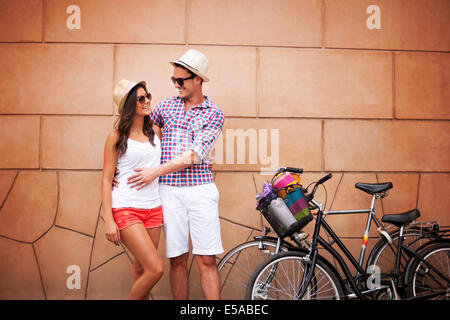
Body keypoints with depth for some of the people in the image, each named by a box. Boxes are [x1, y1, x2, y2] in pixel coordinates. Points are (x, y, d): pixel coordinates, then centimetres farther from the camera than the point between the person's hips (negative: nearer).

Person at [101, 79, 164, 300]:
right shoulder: (117, 136, -3)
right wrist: (108, 220, -11)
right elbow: (106, 180, -4)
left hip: (153, 209, 5)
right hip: (126, 209, -5)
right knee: (155, 268, -13)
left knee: (141, 270, 9)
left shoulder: (154, 132, 12)